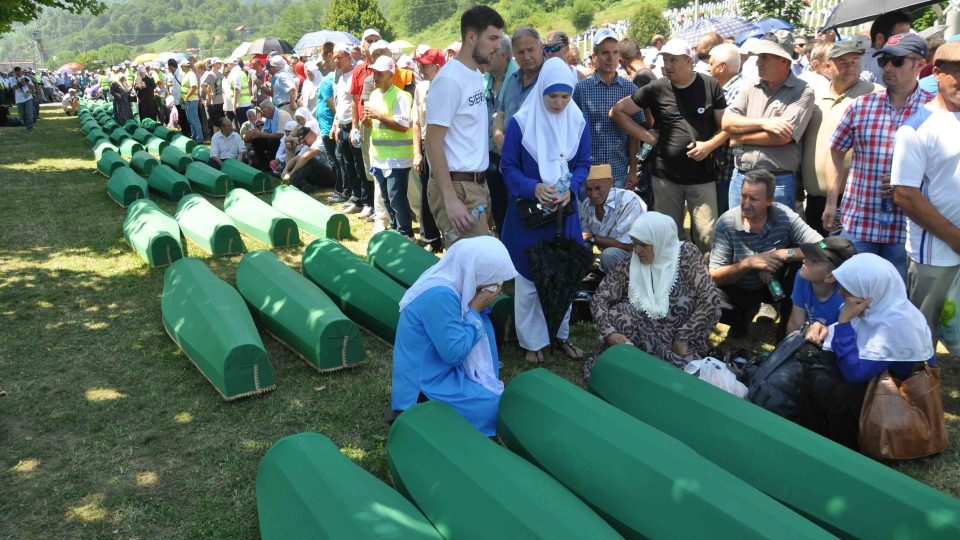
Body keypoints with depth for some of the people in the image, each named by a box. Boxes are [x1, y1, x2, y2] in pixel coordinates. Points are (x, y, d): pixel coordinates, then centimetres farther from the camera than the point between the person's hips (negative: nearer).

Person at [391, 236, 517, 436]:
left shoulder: (449, 278, -3)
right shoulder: (440, 296, -31)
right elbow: (455, 354, -27)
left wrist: (480, 307, -11)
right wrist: (476, 309, -22)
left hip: (439, 365, 9)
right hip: (426, 383, -9)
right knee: (504, 405, -7)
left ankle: (483, 387, 15)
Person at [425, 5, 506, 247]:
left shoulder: (477, 75, 12)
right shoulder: (449, 79, -15)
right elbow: (433, 143, -17)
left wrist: (482, 185, 13)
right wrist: (450, 199, -22)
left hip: (476, 183, 9)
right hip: (457, 186, -9)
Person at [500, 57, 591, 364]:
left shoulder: (578, 121, -1)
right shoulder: (521, 122, -11)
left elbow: (583, 164, 4)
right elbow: (507, 166, -7)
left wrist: (570, 187, -16)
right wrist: (533, 188, -24)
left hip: (564, 209, 3)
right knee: (528, 275, 3)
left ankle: (560, 333, 28)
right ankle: (532, 340, 18)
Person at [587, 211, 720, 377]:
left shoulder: (686, 255, -9)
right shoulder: (630, 263, -4)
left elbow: (711, 301, -14)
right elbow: (599, 298, -6)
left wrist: (683, 339, -16)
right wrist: (610, 333, -23)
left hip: (678, 345, -2)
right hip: (640, 337, 2)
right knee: (618, 313, -26)